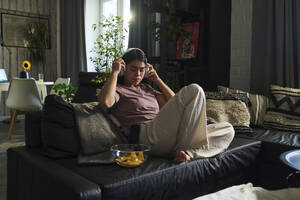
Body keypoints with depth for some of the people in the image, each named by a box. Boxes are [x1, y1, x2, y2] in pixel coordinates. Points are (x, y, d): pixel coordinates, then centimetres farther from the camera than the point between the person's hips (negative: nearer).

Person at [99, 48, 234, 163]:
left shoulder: (145, 88, 31)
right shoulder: (117, 89, 11)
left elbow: (174, 103, 27)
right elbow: (105, 102, -15)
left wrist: (157, 79, 22)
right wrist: (114, 72, -4)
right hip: (148, 136, -8)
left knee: (228, 130, -1)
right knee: (194, 90, -19)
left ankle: (188, 152, -25)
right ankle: (182, 148, -21)